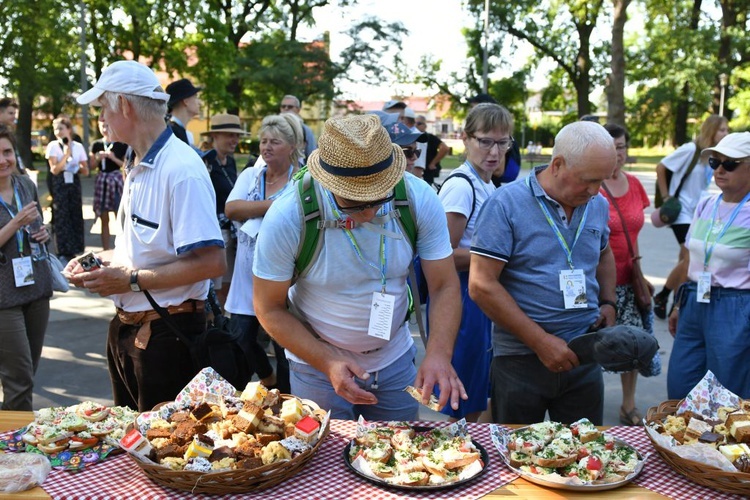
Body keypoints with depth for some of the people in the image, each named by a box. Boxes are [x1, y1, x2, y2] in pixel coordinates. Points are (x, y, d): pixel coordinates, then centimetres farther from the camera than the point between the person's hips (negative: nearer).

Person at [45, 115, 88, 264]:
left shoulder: (78, 146, 5)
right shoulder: (53, 146, -2)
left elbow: (85, 171, 8)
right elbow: (54, 170, -9)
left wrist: (74, 167, -5)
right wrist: (66, 154, -12)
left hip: (74, 183, 3)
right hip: (59, 185, -3)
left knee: (76, 215, 5)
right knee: (61, 217, -3)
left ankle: (74, 250, 14)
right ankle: (64, 252, 2)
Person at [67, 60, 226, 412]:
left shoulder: (181, 170, -21)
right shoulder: (137, 168, 10)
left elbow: (211, 262, -27)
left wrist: (132, 279, -21)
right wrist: (101, 262, 4)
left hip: (166, 333, -9)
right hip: (127, 326, 9)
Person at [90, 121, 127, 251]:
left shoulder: (121, 144, 0)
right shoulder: (96, 145, 10)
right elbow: (91, 166, 12)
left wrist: (114, 158, -14)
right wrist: (98, 158, -7)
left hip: (116, 179, -4)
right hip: (101, 180, 4)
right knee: (104, 219, 8)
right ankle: (106, 250, 15)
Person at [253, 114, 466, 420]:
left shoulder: (420, 199, -19)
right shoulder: (287, 216, -25)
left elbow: (444, 286, -13)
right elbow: (270, 308, -15)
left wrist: (439, 354, -30)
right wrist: (328, 363, -26)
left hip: (395, 361, 3)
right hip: (318, 365, -2)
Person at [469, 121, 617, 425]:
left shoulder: (598, 206, 6)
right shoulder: (506, 204, -13)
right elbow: (482, 285, -18)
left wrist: (608, 303, 8)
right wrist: (541, 341, -18)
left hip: (585, 359, 5)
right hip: (521, 361, -4)